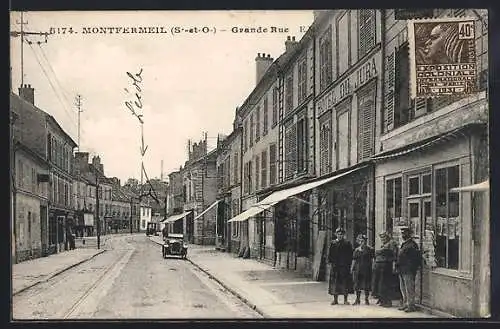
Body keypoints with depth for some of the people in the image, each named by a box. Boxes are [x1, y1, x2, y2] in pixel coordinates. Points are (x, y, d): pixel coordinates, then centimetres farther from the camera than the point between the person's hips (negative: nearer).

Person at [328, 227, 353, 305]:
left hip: (345, 266, -1)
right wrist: (331, 262, -3)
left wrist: (349, 263, -6)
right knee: (334, 281, 1)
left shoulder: (347, 243, 5)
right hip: (335, 266, 1)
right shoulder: (333, 243, 9)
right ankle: (335, 299, 9)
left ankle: (345, 299, 6)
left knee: (345, 282, -1)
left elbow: (350, 255, 3)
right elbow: (330, 254, 8)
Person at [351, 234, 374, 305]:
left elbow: (372, 259, 1)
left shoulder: (370, 249, 1)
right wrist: (352, 268, 6)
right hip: (358, 269, 2)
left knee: (367, 285, 1)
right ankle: (357, 299, 13)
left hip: (367, 269, -2)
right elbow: (354, 260, 11)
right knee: (357, 284, 3)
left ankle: (366, 299, 12)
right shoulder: (357, 250, 9)